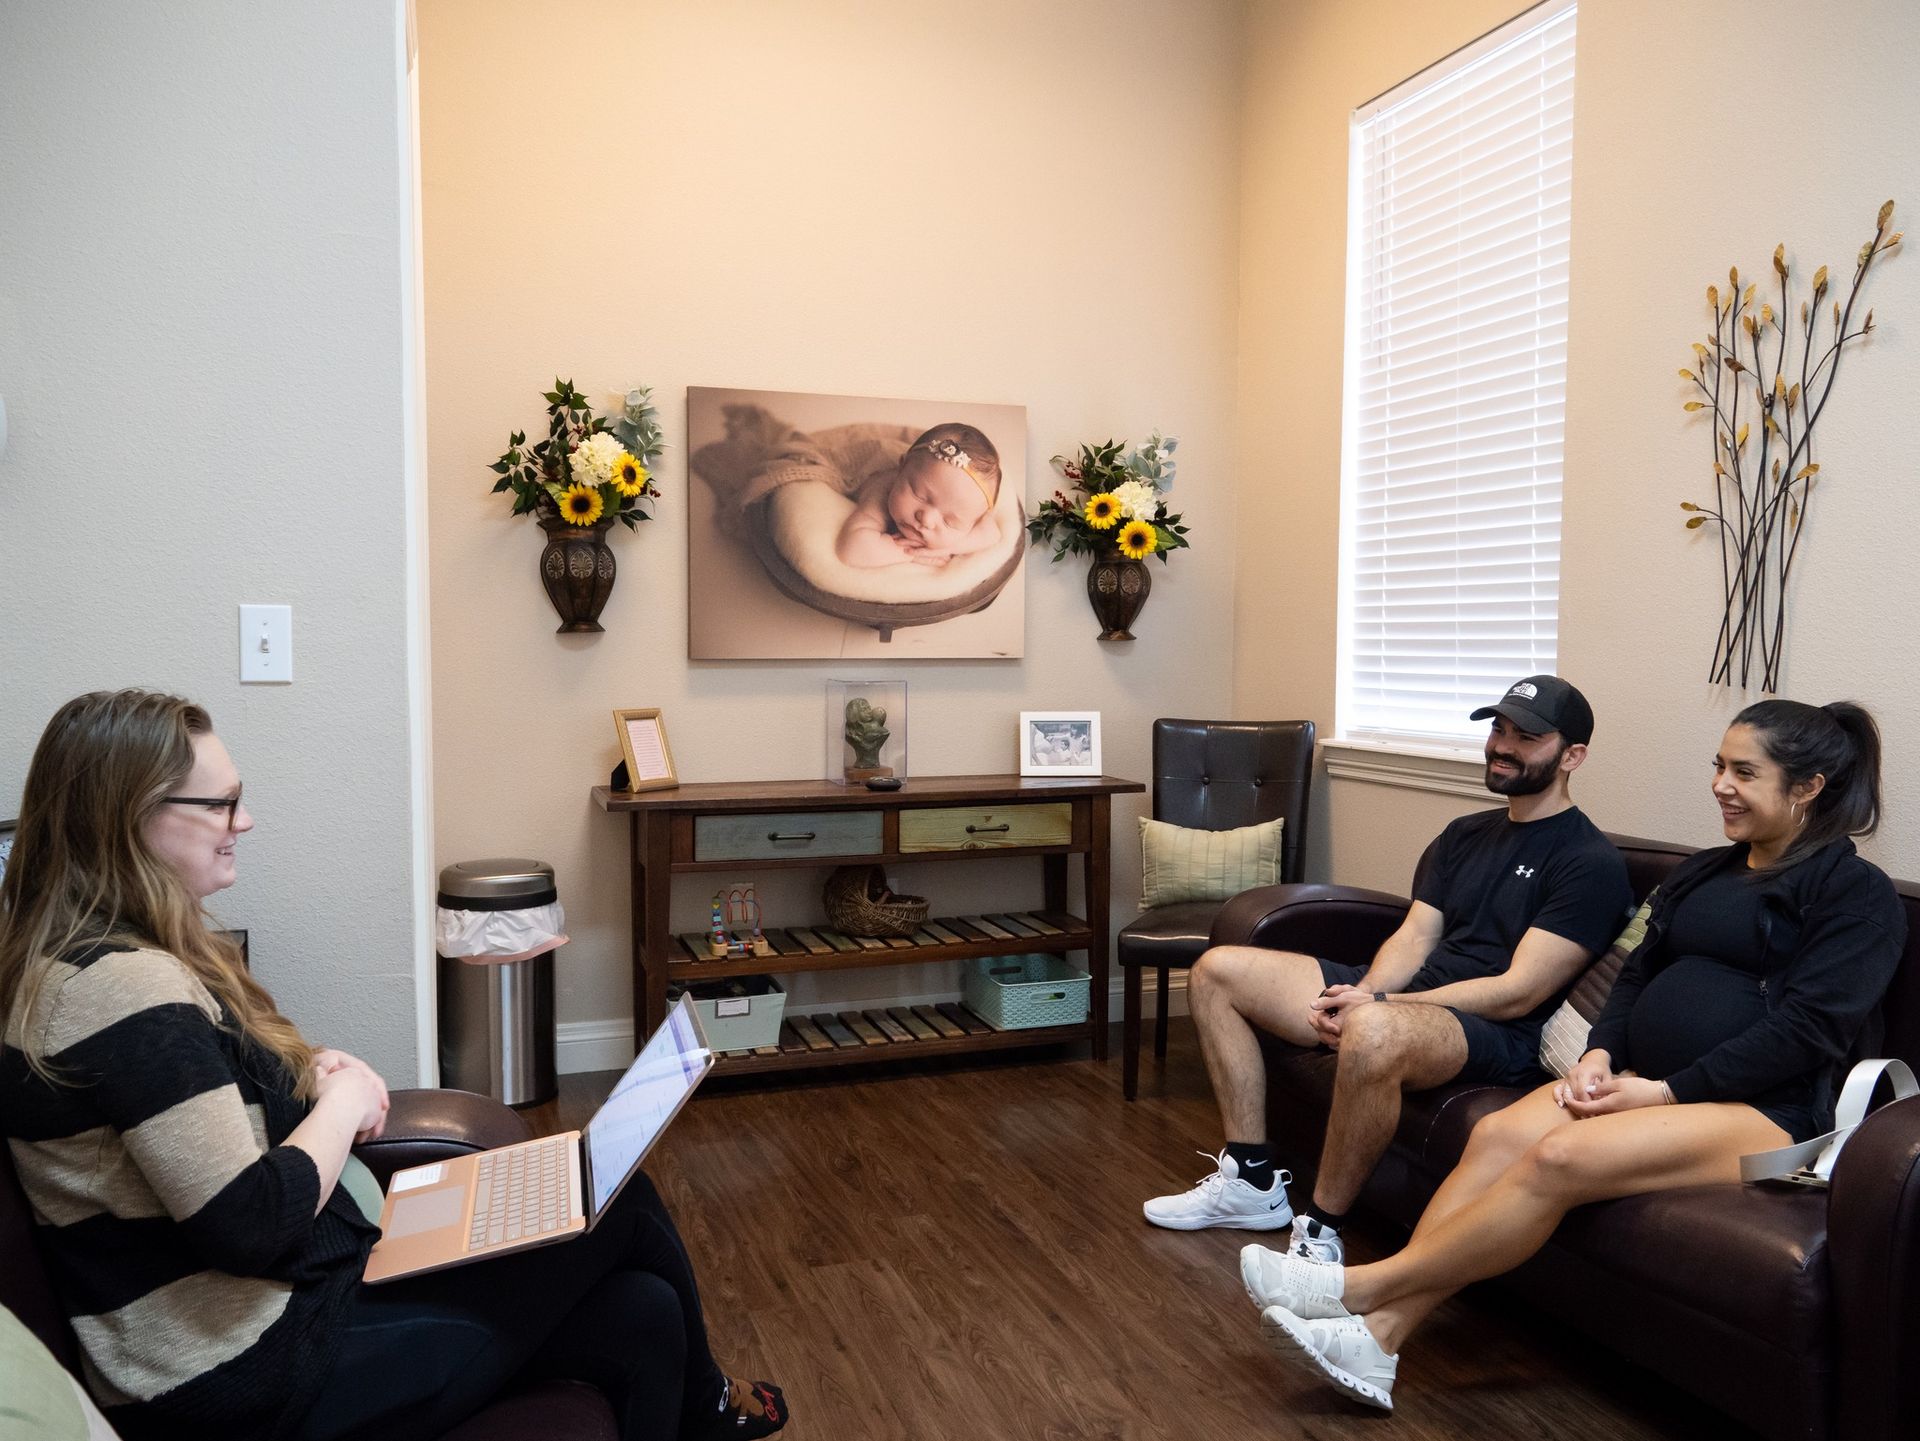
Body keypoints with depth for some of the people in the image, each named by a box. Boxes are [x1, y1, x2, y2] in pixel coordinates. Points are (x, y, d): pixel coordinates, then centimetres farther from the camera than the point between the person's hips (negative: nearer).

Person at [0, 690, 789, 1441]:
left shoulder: (88, 956, 7)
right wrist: (342, 1101, -11)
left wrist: (309, 1075, 0)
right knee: (621, 1200, 0)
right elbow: (251, 1226, -28)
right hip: (257, 1377, -9)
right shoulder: (126, 990, -26)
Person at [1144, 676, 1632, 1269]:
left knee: (1373, 1034, -43)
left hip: (1496, 1036, -8)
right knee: (1217, 971, -1)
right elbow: (1414, 937, 11)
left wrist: (1374, 1007, -19)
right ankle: (1252, 1180, 3)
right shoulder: (1464, 835, 18)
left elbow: (1517, 993, -15)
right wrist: (1366, 991, -12)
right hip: (1400, 998, 9)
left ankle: (1320, 1232, -21)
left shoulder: (1590, 862, -7)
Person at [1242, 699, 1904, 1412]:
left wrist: (1664, 1092, -17)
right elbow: (1637, 976, 19)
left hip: (1762, 1109, -6)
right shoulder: (1701, 873, 20)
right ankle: (1379, 1334, -28)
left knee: (1560, 1158, -30)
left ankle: (1362, 1287, -24)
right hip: (1643, 1081, 7)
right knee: (1497, 1134, -22)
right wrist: (1600, 1052, -2)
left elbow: (1806, 1027, -12)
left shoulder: (1857, 893, -2)